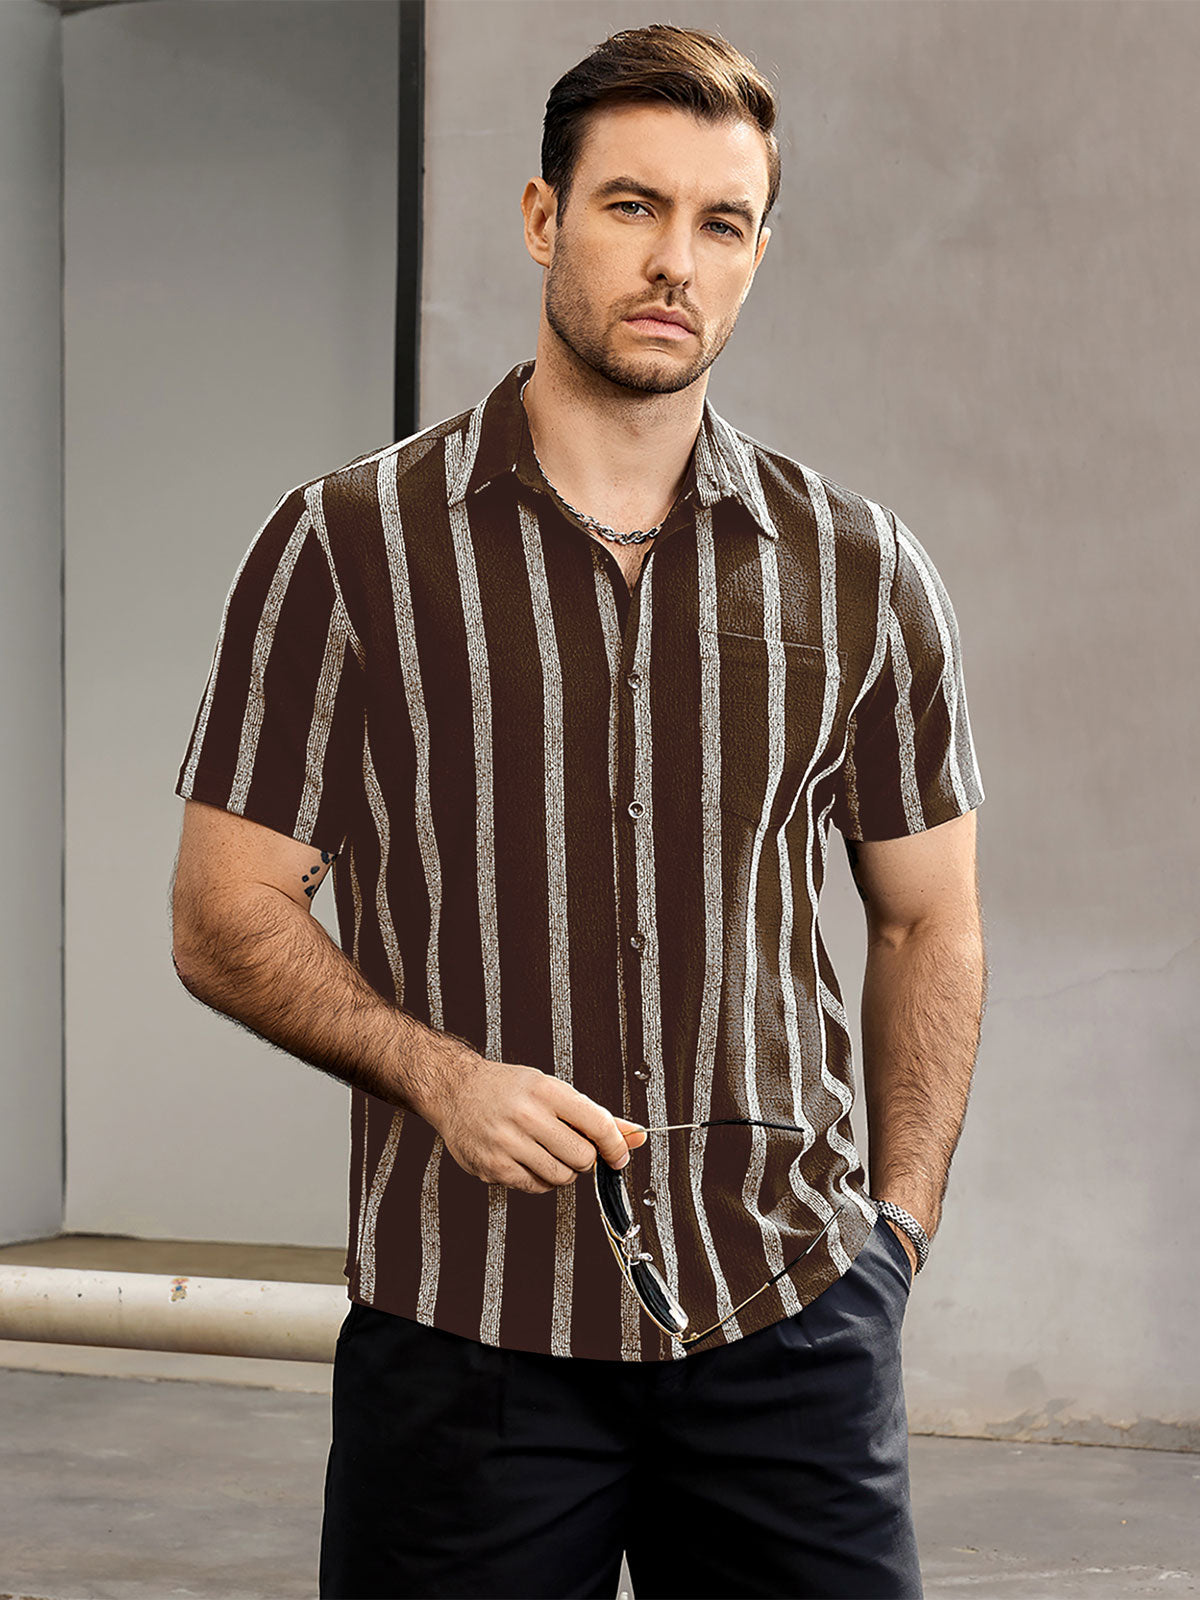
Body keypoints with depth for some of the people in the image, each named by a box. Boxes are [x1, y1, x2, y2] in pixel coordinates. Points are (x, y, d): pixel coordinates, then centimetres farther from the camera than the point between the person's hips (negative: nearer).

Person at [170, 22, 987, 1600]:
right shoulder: (348, 544, -1)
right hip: (464, 1333, -2)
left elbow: (929, 921, 16)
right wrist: (442, 1073, -14)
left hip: (790, 1317, 2)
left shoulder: (862, 571, 6)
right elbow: (226, 916, 1)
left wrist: (897, 1224, 7)